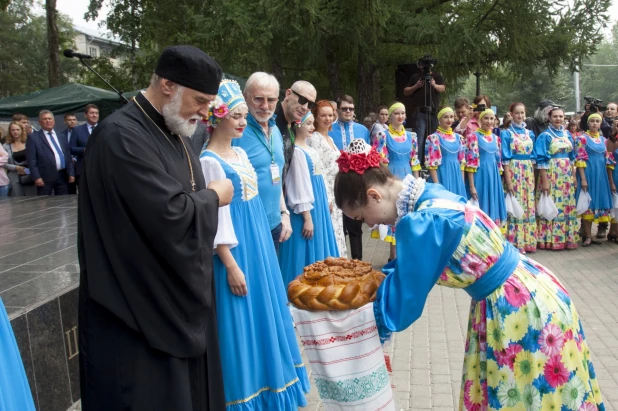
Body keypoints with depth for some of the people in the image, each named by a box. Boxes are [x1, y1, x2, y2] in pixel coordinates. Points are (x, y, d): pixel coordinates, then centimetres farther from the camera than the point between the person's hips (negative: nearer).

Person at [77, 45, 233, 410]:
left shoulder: (172, 134, 8)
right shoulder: (121, 136, -23)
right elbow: (170, 213, -28)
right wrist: (214, 196, -11)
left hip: (179, 298, 9)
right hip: (142, 308, -9)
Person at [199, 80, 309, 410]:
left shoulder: (240, 153, 9)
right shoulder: (210, 161, -16)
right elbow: (215, 218, -18)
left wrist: (261, 250, 18)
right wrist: (231, 266, -18)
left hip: (258, 246, 9)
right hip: (236, 251, -9)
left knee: (264, 314, 17)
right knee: (241, 320, 1)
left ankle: (267, 383, 34)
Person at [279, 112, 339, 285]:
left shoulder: (310, 149, 12)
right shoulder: (297, 151, -16)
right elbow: (299, 186, -19)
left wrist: (325, 204, 17)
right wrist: (307, 217, -19)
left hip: (318, 206, 9)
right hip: (306, 209, -9)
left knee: (319, 251, 15)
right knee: (306, 256, -2)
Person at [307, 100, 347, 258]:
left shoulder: (330, 139, 16)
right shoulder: (314, 139, -11)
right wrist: (326, 198, -17)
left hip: (335, 195, 9)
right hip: (325, 195, -9)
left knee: (336, 233, 11)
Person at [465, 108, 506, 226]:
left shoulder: (496, 138, 12)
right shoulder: (473, 137, -6)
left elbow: (498, 160, 17)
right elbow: (471, 162, -11)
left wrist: (498, 180, 14)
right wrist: (471, 186, -16)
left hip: (494, 177, 6)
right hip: (480, 176, -6)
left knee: (494, 210, 8)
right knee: (481, 212, -4)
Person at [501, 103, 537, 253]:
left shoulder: (529, 133, 13)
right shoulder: (506, 133, -2)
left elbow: (532, 156, 15)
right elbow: (505, 158, -8)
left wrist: (532, 176, 8)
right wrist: (508, 180, -13)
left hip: (528, 173, 5)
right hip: (514, 172, -5)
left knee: (529, 206, 7)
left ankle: (528, 241, 15)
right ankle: (515, 243, 1)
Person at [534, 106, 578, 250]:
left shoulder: (568, 135, 11)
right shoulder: (545, 136, -6)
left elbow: (572, 157, 17)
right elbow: (541, 160, -10)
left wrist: (573, 176, 12)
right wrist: (544, 181, -15)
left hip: (566, 175, 6)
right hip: (551, 175, -6)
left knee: (567, 206, 8)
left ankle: (566, 237, 18)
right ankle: (550, 239, 3)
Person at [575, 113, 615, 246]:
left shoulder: (603, 139, 12)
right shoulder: (582, 138, -4)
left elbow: (608, 161, 12)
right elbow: (579, 160, -10)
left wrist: (611, 182, 10)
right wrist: (583, 179, -18)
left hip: (601, 175, 6)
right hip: (588, 174, -5)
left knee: (598, 202, 6)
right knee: (588, 204, -5)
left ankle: (588, 234, 15)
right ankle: (588, 236, 0)